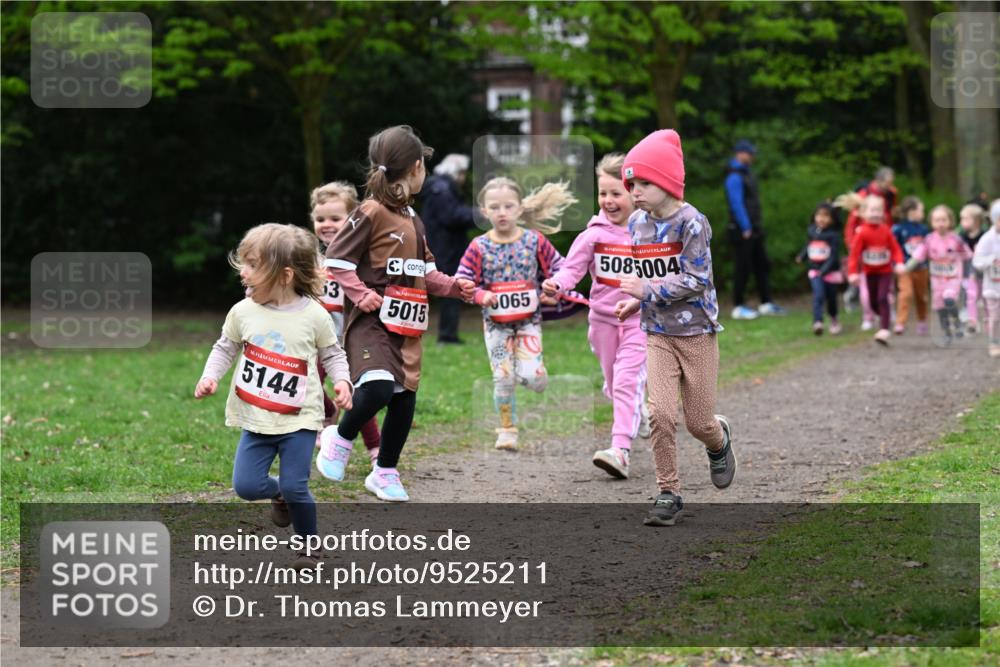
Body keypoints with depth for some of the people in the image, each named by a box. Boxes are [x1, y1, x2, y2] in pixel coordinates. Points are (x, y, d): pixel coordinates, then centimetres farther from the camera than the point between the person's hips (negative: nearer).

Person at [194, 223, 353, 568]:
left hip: (299, 420, -3)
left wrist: (342, 381, -13)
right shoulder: (243, 312, -2)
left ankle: (310, 546, 16)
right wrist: (210, 376, -3)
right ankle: (280, 495, 30)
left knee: (295, 488, -7)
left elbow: (332, 354, 5)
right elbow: (225, 348, 12)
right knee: (246, 485, -4)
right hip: (256, 419, 3)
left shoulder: (314, 316, -8)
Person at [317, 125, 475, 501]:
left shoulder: (412, 219, 18)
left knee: (405, 399, 8)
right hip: (371, 320, -8)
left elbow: (424, 272, 25)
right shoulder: (371, 213, -9)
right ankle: (341, 440, -1)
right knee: (378, 387, -27)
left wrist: (452, 286, 9)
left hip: (406, 326, 8)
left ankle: (385, 473, 23)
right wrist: (361, 294, -19)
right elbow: (336, 260, -9)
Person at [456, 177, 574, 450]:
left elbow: (557, 269, 3)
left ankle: (528, 370, 25)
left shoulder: (535, 240, -6)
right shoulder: (479, 247, -7)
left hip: (528, 319, 0)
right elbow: (463, 282, -5)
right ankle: (507, 430, 14)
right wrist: (481, 296, -23)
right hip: (495, 322, 0)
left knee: (533, 378, -13)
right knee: (503, 379, -3)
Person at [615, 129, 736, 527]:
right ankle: (668, 494, -1)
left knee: (698, 422, 3)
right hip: (658, 335, 4)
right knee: (661, 414, -12)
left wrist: (647, 291, -20)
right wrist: (636, 301, 2)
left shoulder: (691, 222, -15)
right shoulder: (637, 223, 4)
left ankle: (719, 440, 40)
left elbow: (696, 280, -21)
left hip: (697, 333, -4)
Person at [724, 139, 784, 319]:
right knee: (743, 268, -4)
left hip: (754, 229, 10)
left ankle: (766, 304, 18)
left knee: (762, 265, 12)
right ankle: (738, 307, 3)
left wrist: (757, 226, 17)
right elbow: (736, 204, -21)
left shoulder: (745, 173, 15)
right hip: (743, 230, -10)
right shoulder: (734, 176, -16)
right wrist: (746, 228, -21)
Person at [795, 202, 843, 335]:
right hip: (815, 271, 2)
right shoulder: (812, 231, 0)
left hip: (831, 271, -2)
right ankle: (817, 322, -24)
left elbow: (834, 255, -18)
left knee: (831, 298, 13)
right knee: (818, 295, -17)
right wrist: (801, 256, 9)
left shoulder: (833, 235, -13)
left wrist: (824, 270, -26)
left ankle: (833, 319, 39)